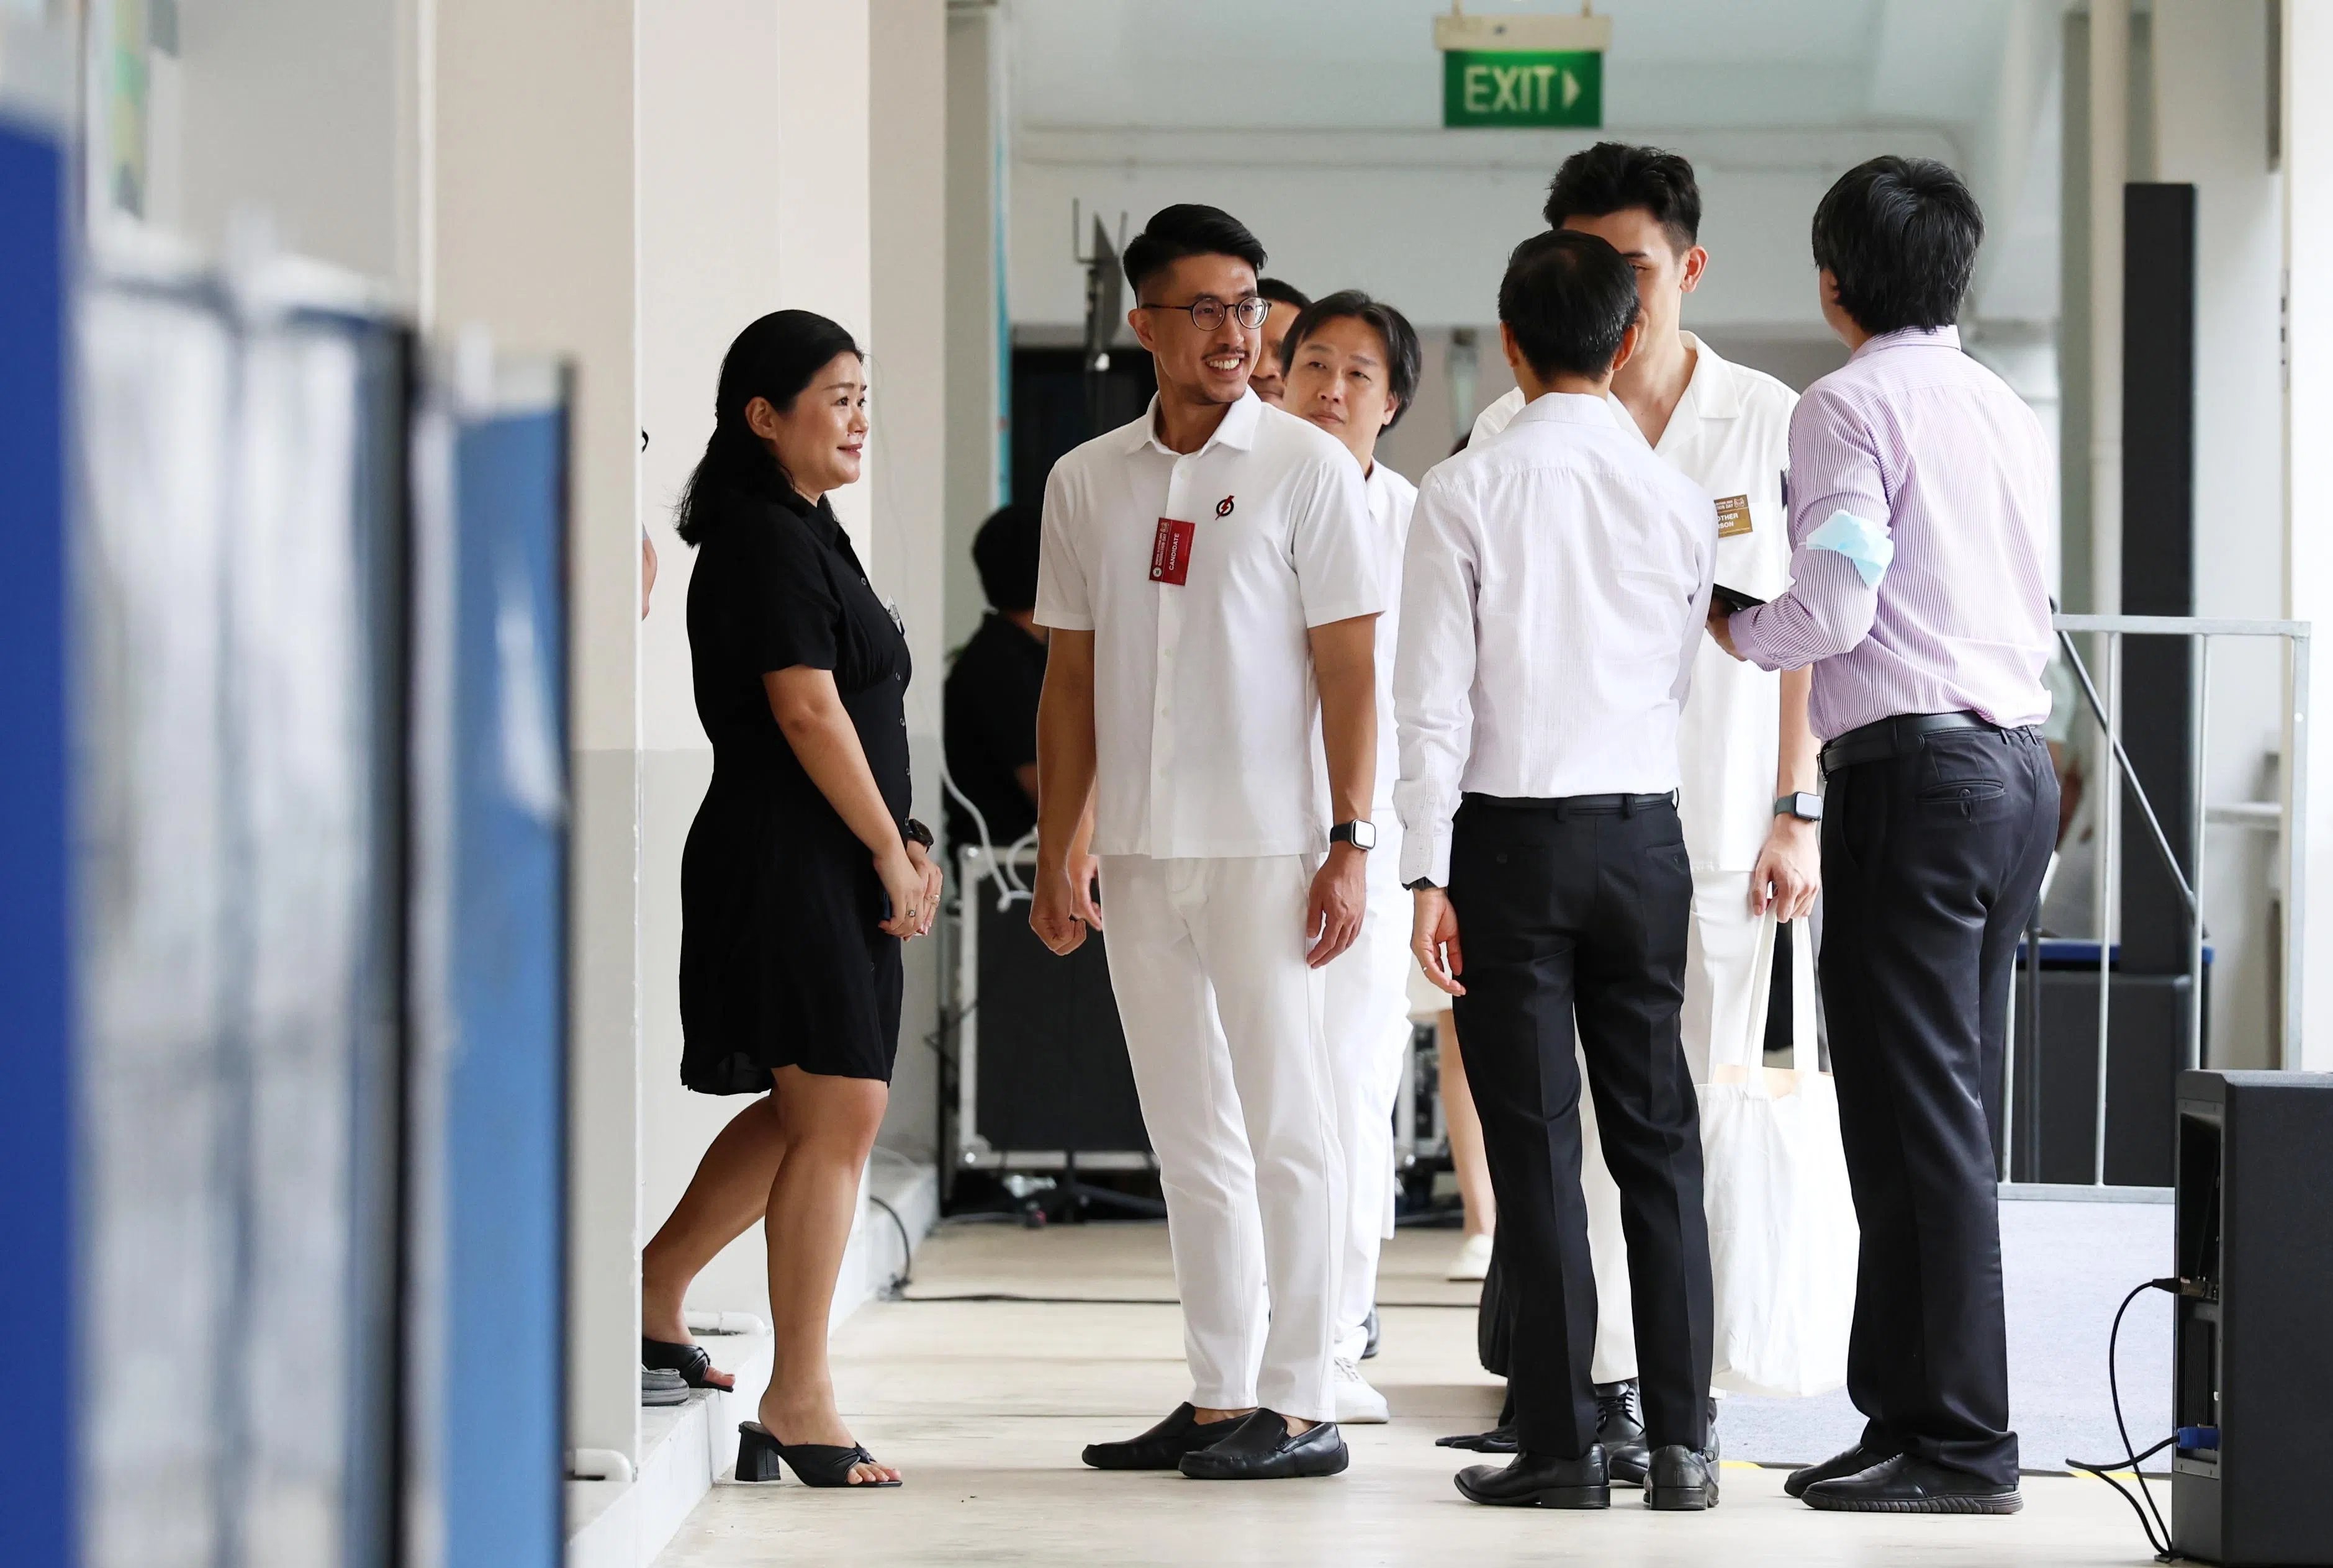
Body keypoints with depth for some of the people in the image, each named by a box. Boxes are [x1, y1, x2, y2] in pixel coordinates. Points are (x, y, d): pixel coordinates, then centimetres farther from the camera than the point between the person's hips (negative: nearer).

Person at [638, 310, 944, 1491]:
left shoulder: (803, 534, 18)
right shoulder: (767, 539, -13)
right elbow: (807, 709, -19)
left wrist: (903, 842, 11)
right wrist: (891, 851, -13)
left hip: (830, 862, 10)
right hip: (790, 858, -10)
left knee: (806, 1111, 16)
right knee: (836, 1117, -8)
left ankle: (654, 1292, 27)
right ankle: (797, 1402, -5)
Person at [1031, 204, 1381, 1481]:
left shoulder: (1307, 468, -3)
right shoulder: (1086, 481, 9)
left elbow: (1348, 670, -5)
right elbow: (1071, 678, 13)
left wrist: (1349, 843, -12)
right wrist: (1058, 849, 8)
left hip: (1265, 847, -5)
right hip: (1139, 852, 5)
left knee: (1285, 1126, -1)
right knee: (1191, 1135, 9)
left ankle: (1300, 1408, 3)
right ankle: (1218, 1399, 16)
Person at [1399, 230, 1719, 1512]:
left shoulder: (1467, 492, -8)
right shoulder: (1678, 497, 1)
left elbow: (1434, 697, -10)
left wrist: (1426, 875, -7)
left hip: (1511, 830, -3)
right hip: (1644, 829, 3)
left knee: (1535, 1141, 1)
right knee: (1657, 1135, 7)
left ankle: (1559, 1443, 2)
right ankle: (1680, 1439, 6)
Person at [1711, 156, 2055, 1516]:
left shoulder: (1852, 404, -7)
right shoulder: (2014, 414, 17)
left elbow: (1836, 603, -16)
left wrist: (1737, 629, 2)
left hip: (1913, 770, -8)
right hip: (2019, 763, 8)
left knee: (1918, 1119, -6)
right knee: (1949, 1118, 11)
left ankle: (1963, 1445, -6)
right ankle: (1910, 1410, 14)